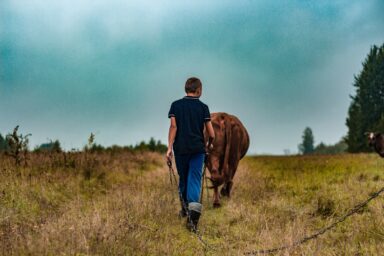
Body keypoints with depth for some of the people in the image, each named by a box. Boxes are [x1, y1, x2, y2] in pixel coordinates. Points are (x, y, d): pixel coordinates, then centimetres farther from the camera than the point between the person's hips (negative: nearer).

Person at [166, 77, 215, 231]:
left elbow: (173, 126, -7)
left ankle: (184, 209, 32)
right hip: (198, 149, -1)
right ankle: (193, 210, -24)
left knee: (183, 179, 17)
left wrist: (169, 147, -9)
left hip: (180, 149, 1)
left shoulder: (176, 105, 3)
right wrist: (209, 145, 21)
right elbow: (211, 134, 1)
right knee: (195, 180, -4)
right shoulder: (203, 107, 2)